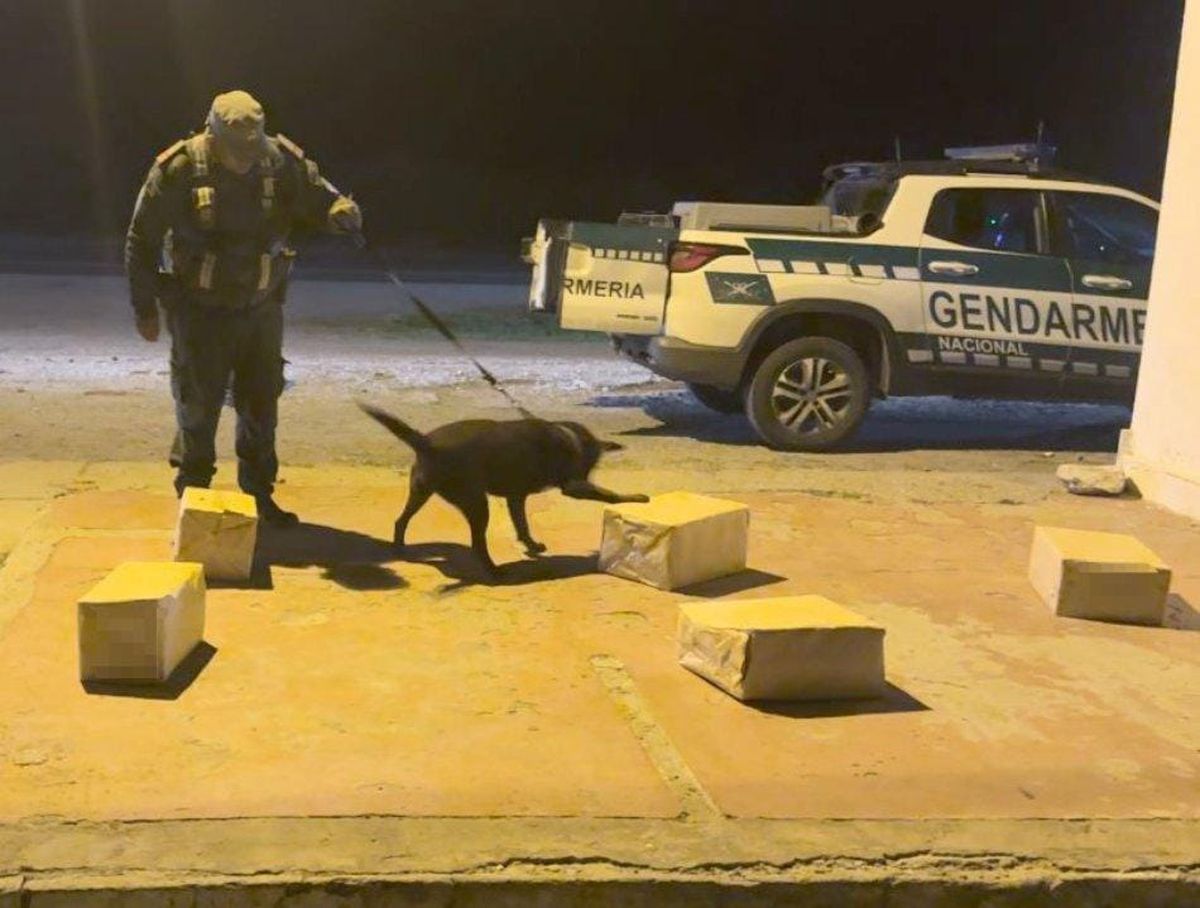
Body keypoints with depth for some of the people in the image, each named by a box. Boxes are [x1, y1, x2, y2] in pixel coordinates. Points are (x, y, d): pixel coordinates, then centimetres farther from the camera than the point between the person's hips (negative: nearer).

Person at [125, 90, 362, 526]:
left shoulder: (283, 161, -11)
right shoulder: (178, 171, -17)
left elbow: (323, 199, -3)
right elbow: (142, 242, -8)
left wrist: (343, 212, -29)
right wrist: (144, 309, -4)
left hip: (261, 309, 3)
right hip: (200, 311, -3)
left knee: (262, 404, 12)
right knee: (198, 408, 3)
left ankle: (259, 494, 27)